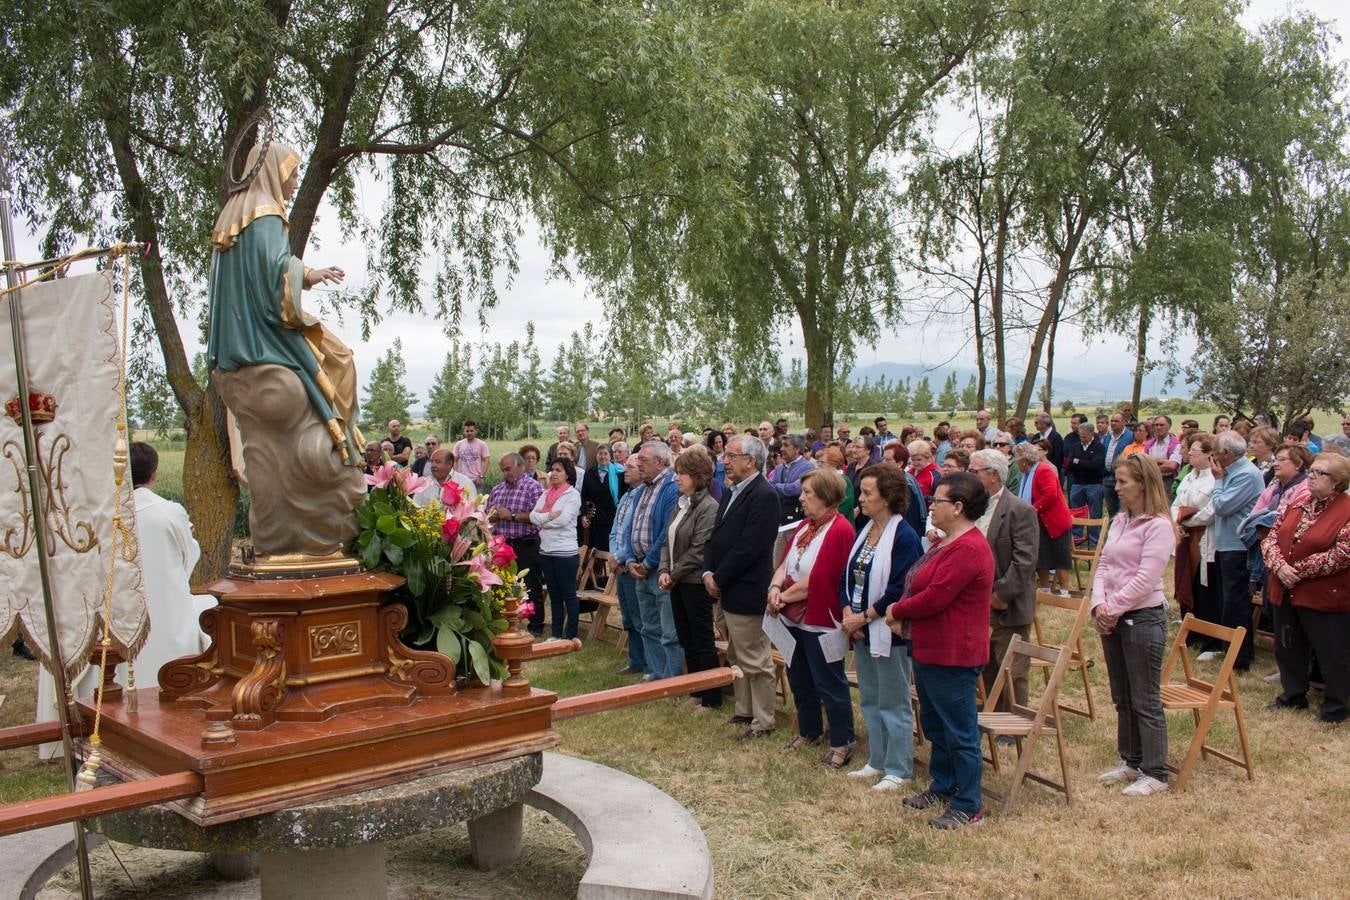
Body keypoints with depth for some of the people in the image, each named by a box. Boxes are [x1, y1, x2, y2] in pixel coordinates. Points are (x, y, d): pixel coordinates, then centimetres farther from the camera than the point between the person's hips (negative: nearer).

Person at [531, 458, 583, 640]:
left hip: (566, 552, -6)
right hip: (546, 551, 6)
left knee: (569, 595, 2)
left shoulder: (573, 495, -6)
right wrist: (550, 516, -14)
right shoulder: (546, 494, 11)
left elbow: (563, 519, -18)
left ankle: (571, 636, 10)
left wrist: (542, 518, -6)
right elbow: (533, 516, 0)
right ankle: (556, 634, 22)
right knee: (554, 595, 14)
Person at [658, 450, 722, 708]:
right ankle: (696, 692, 27)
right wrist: (664, 571, -2)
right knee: (686, 639, 15)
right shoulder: (680, 504, 11)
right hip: (677, 582, 8)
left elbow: (698, 551, -18)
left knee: (702, 641, 0)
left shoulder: (708, 507, -15)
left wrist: (674, 574, -12)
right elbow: (668, 541, 12)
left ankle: (711, 699, 10)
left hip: (696, 582, -8)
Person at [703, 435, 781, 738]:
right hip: (727, 590, 10)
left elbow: (748, 547, -22)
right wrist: (708, 572, -1)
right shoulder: (731, 494, 13)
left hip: (746, 593, -10)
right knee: (736, 657, 19)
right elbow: (715, 537, 14)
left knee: (755, 661, 1)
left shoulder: (764, 496, -17)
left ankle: (763, 721, 12)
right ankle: (744, 711, 32)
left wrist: (719, 579, -15)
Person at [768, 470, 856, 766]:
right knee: (799, 680, 20)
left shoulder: (839, 530, -19)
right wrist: (775, 587, -12)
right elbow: (784, 562, 7)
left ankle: (841, 744, 17)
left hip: (821, 622, -9)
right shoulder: (804, 526, 10)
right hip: (794, 619, 9)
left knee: (829, 685, 3)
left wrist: (783, 597, -14)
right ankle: (808, 732, 37)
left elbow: (816, 579, -22)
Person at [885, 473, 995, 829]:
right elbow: (920, 585, 16)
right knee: (935, 724, 22)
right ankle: (943, 787, 37)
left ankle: (968, 807, 11)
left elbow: (934, 597, -25)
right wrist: (903, 617, -1)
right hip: (930, 650, 11)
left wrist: (897, 610, -9)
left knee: (960, 731, 1)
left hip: (952, 656, -11)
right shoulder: (948, 542, 13)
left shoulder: (968, 549, -23)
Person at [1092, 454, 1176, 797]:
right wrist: (1099, 604, -5)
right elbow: (1104, 566, 9)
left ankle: (1155, 774, 10)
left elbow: (1145, 578, -19)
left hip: (1143, 618, -8)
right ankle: (1130, 761, 29)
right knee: (1122, 699, 17)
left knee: (1146, 701, 0)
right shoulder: (1119, 520, 11)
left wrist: (1113, 609, -14)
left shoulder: (1157, 525, -14)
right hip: (1112, 619, 8)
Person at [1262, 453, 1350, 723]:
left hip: (1324, 597, -7)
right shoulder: (1297, 505, 9)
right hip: (1286, 592, 7)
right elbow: (1271, 538, 5)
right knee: (1288, 647, 18)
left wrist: (1298, 570, -18)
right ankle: (1293, 695, 34)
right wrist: (1279, 566, -14)